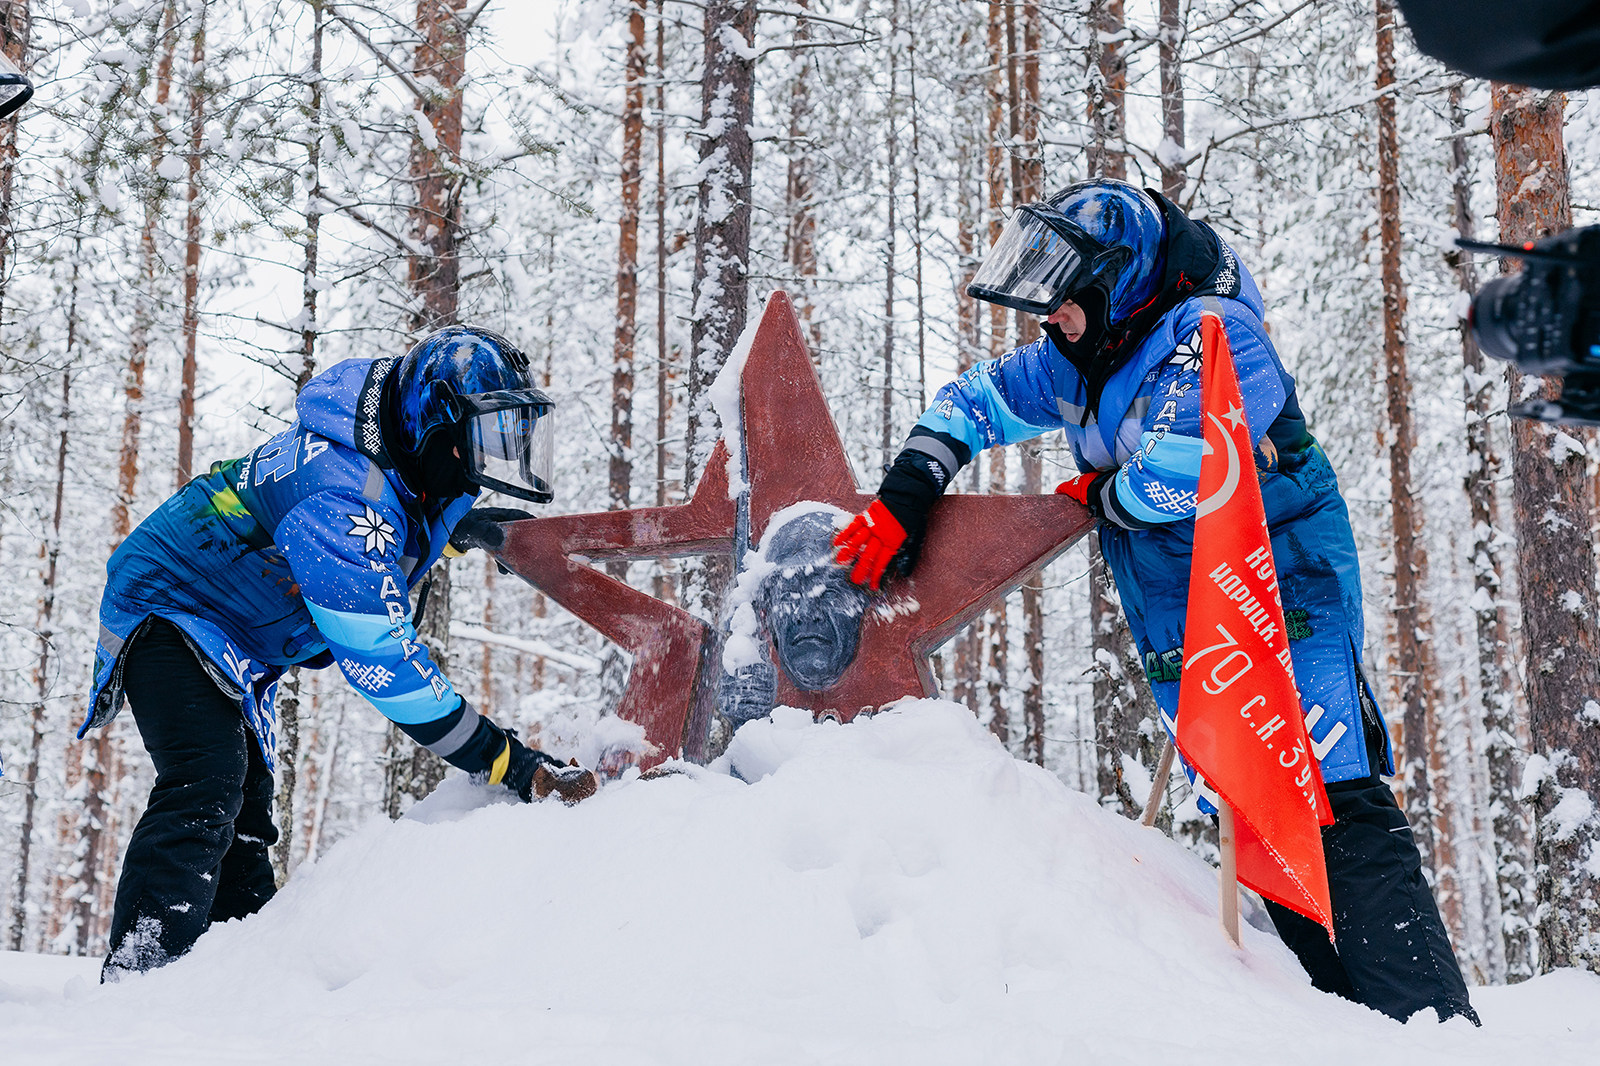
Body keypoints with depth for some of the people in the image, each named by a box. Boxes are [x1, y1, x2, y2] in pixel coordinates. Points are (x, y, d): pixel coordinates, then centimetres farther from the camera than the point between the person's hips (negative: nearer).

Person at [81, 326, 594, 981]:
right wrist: (509, 763, -41)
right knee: (206, 785, -26)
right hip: (168, 612, -10)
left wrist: (451, 528, 4)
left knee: (243, 815, 10)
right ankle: (137, 973, -26)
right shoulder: (341, 499, -36)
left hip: (237, 646, 10)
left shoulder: (399, 457, -6)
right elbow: (382, 658, -41)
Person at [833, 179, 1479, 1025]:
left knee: (1337, 811, -16)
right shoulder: (1077, 358, 9)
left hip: (1284, 601, -8)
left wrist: (1096, 496, -7)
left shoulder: (1213, 335, -15)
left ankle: (1435, 1026, -14)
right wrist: (903, 500, 4)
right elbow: (974, 402, 18)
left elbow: (1176, 476, -28)